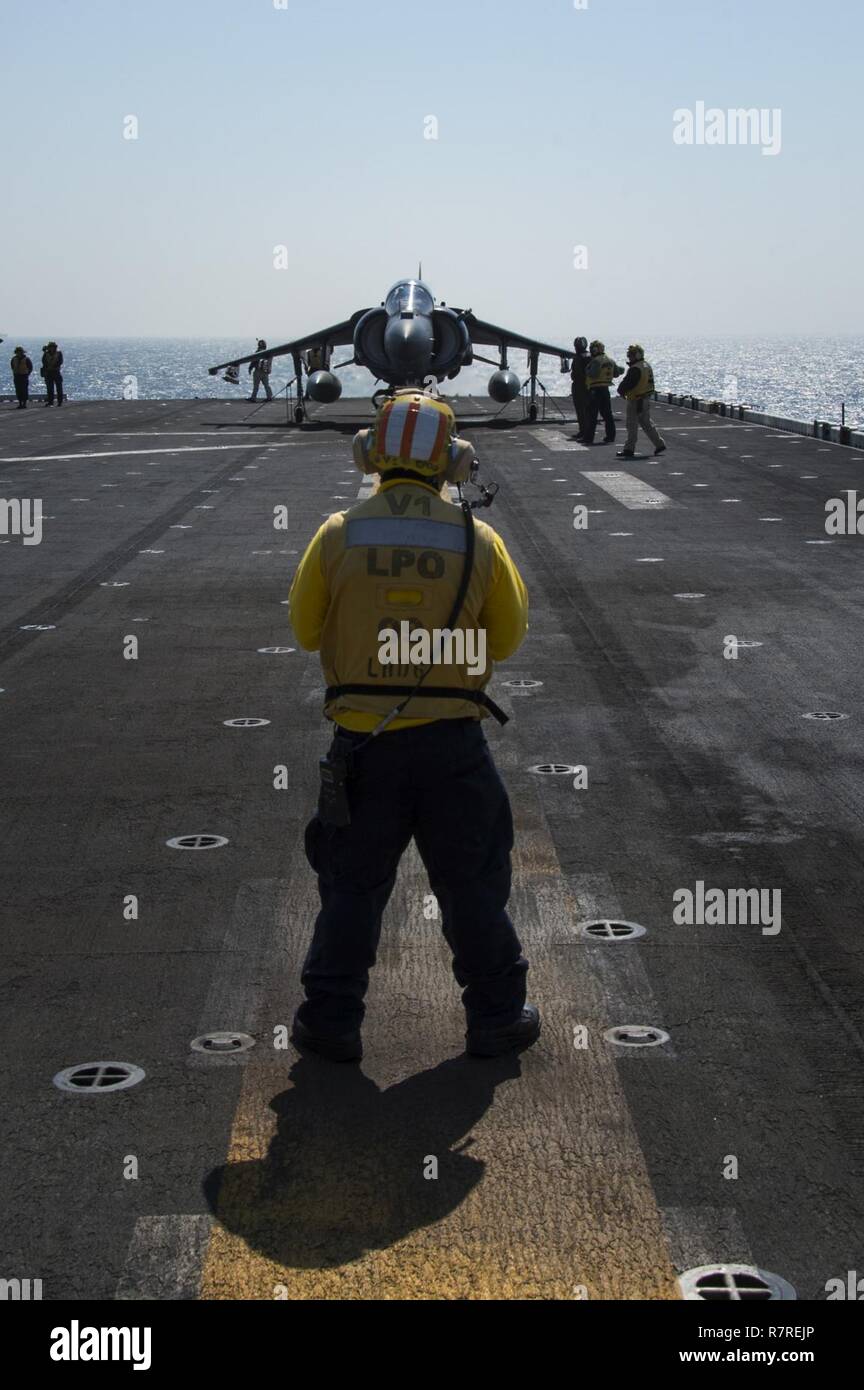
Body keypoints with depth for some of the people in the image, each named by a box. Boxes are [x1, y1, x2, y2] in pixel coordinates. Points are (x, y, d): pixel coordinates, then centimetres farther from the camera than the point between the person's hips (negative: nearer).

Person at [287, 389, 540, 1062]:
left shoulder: (338, 534, -6)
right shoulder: (480, 540, -5)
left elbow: (305, 628, 4)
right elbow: (506, 639, 5)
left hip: (363, 742, 0)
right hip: (453, 741, 0)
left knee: (353, 886, 14)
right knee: (474, 886, 14)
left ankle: (331, 1022, 20)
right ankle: (497, 1017, 24)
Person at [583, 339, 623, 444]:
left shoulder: (596, 361, -15)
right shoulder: (610, 361, 10)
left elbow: (593, 374, -25)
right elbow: (616, 373, 17)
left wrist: (587, 370, -6)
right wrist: (621, 369, 37)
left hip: (595, 389, -8)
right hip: (605, 389, 8)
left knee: (592, 415, -4)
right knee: (607, 413, 12)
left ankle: (589, 438, -3)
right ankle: (610, 437, 13)